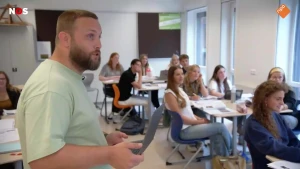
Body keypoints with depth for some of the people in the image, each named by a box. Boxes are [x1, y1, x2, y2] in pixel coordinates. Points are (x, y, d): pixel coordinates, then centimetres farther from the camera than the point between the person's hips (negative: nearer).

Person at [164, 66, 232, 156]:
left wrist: (199, 118, 1)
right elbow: (180, 117, -19)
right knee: (221, 127, -7)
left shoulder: (179, 90, 11)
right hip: (184, 130, -8)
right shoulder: (169, 94, -16)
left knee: (217, 135, -11)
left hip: (191, 124, 8)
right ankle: (231, 152, 15)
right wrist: (199, 122, -13)